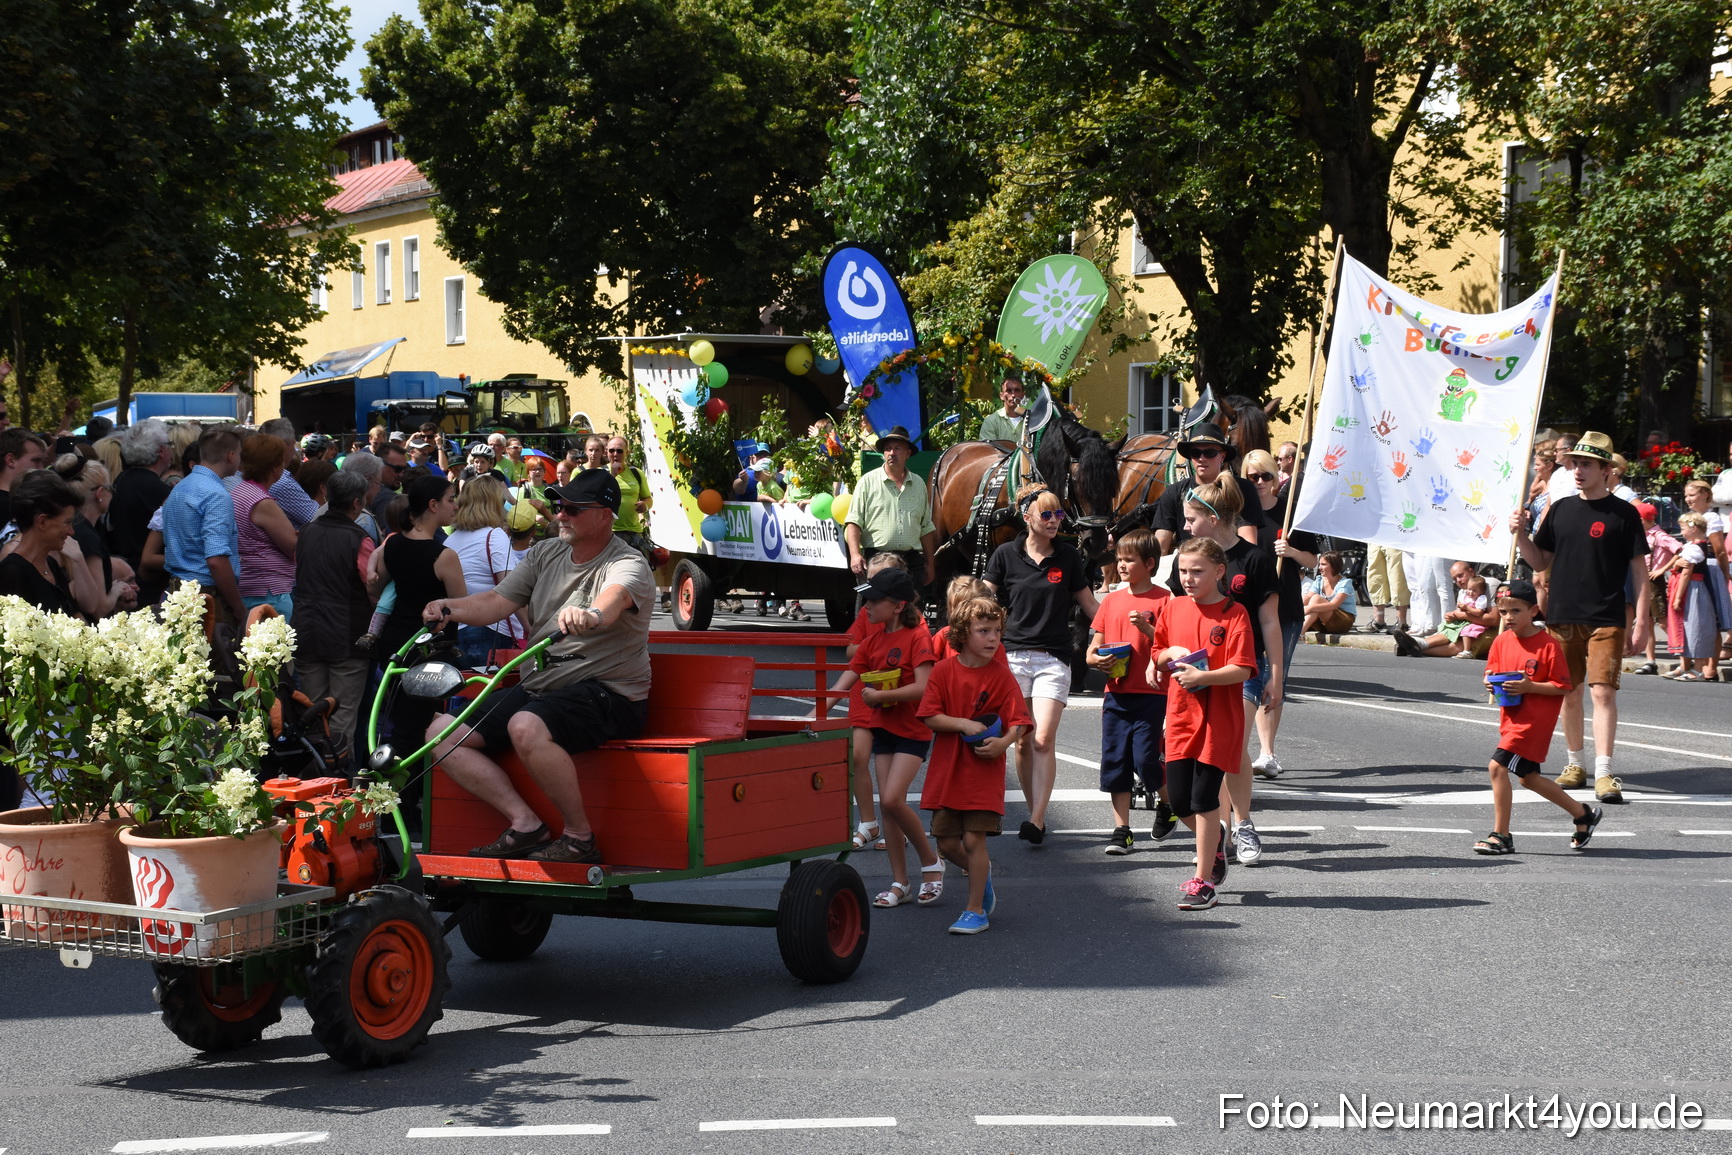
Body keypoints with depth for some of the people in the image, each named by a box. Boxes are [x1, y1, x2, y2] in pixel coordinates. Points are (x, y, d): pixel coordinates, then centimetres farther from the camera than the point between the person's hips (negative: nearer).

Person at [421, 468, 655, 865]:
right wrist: (450, 608, -12)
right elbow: (497, 601, 7)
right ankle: (525, 824, -8)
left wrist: (590, 615, -57)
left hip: (607, 691, -8)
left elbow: (614, 598, -34)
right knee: (442, 734, -4)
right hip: (539, 685, 8)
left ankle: (579, 836, -21)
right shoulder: (546, 553, 13)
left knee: (527, 727, -38)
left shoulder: (627, 565, -10)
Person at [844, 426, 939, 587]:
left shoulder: (918, 484, 15)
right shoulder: (868, 481, 4)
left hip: (912, 561, 3)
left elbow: (926, 528, 19)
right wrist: (855, 554, -17)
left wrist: (929, 564, 16)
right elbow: (853, 522, -3)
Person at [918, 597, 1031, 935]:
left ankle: (975, 909, 5)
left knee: (974, 839, -7)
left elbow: (1018, 722, -8)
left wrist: (1004, 742, -27)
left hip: (984, 770, -3)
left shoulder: (1001, 675, -6)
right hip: (947, 770, 3)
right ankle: (982, 871, 37)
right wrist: (963, 724, -19)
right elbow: (929, 716, -6)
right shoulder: (944, 671, -2)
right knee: (946, 842, 6)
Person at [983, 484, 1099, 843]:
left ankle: (1037, 821, -14)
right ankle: (1034, 812, 15)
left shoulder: (1068, 556, 6)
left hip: (1053, 660, -1)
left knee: (1044, 740, -13)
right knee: (1023, 742, 3)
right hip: (1013, 656, 1)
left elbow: (1089, 604, 13)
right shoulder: (1006, 554, 4)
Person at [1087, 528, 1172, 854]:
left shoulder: (1163, 600, -3)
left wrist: (1147, 628, -22)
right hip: (1116, 693, 5)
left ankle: (1167, 804, 21)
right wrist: (1097, 659, -8)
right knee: (1115, 760, 3)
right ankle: (1121, 831, 8)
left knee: (1146, 759, -9)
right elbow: (1092, 650, 14)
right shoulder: (1112, 600, 12)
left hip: (1151, 695, -5)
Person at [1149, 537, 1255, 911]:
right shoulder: (1175, 610, 9)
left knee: (1204, 799, -6)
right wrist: (1169, 655, -2)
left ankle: (1202, 880, 3)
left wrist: (1202, 676, -27)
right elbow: (1156, 655, 20)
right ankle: (1215, 838, 35)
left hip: (1218, 718, -5)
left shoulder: (1233, 613, -8)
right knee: (1178, 799, 4)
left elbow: (1242, 669, -16)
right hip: (1180, 714, 5)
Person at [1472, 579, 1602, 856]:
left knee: (1497, 766, -17)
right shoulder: (1502, 642, 7)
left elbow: (1562, 687, -12)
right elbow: (1492, 674, 18)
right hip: (1511, 717, 8)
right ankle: (1583, 814, 33)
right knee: (1528, 777, 16)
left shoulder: (1548, 644, -13)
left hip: (1535, 718, -8)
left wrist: (1529, 687, -23)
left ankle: (1501, 836, -9)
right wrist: (1490, 682, -5)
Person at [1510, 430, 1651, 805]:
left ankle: (1604, 773, -15)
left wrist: (1641, 622, -7)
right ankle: (1575, 764, 24)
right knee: (1569, 693, 11)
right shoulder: (1560, 509, 9)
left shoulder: (1623, 513, -3)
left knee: (1603, 691, -13)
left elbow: (1639, 570, -2)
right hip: (1562, 618, 4)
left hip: (1606, 620, -4)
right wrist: (1521, 534, -3)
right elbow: (1540, 561, 15)